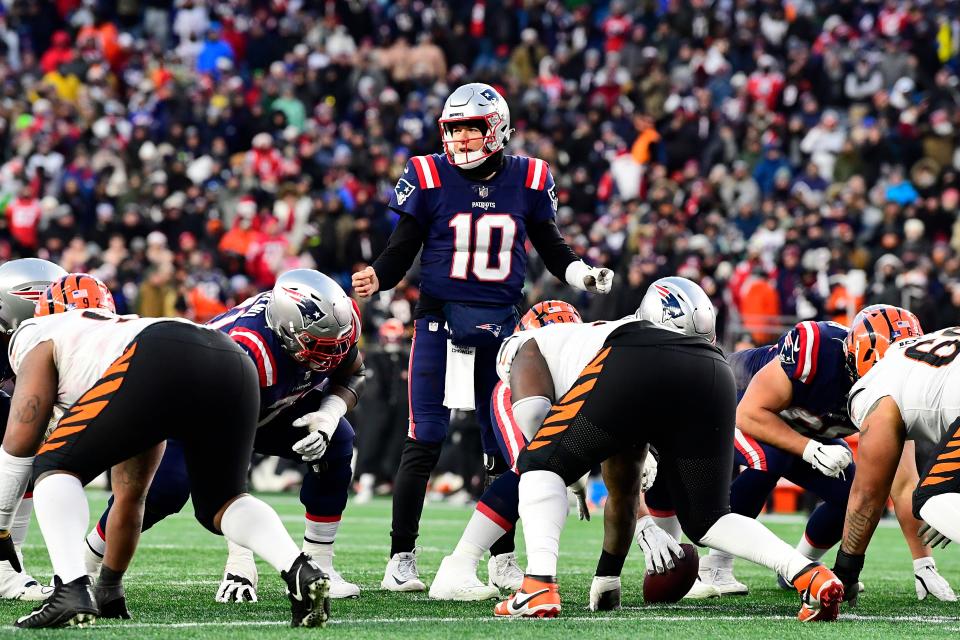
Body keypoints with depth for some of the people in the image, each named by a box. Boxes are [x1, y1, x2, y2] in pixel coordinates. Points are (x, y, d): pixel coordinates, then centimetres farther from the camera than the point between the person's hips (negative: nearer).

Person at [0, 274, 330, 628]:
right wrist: (111, 584, 58)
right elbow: (130, 499, 50)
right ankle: (301, 572, 0)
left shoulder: (41, 337, 30)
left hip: (162, 366, -6)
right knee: (218, 504, 26)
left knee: (56, 467, 11)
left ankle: (71, 590, -9)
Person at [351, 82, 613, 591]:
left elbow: (551, 248, 14)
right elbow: (402, 249, 0)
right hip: (439, 320, -3)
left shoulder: (528, 181, 3)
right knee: (423, 442, -7)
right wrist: (376, 277, -19)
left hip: (500, 323, 3)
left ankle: (503, 561, 17)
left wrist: (583, 275, -3)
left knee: (505, 448, 7)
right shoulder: (428, 177, -4)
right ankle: (401, 559, -2)